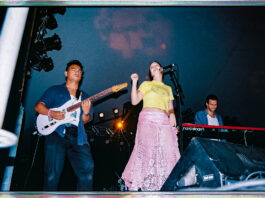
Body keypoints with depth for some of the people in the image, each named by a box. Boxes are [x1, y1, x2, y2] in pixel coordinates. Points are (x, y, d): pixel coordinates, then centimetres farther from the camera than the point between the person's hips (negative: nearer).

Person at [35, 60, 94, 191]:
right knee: (52, 174, -10)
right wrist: (51, 113, -11)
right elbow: (38, 106, 8)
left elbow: (84, 121, 18)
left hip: (77, 137, 3)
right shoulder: (55, 90, 16)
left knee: (87, 168, -13)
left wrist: (86, 112, -4)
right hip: (57, 133, -2)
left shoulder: (84, 96, 24)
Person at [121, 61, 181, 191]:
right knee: (147, 149, -16)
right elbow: (134, 101, 7)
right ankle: (145, 185, -15)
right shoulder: (146, 84, 18)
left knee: (167, 152, -11)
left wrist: (172, 114, -1)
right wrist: (134, 82, 2)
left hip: (164, 122, 3)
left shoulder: (168, 88, 27)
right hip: (148, 120, -3)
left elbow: (170, 107, 21)